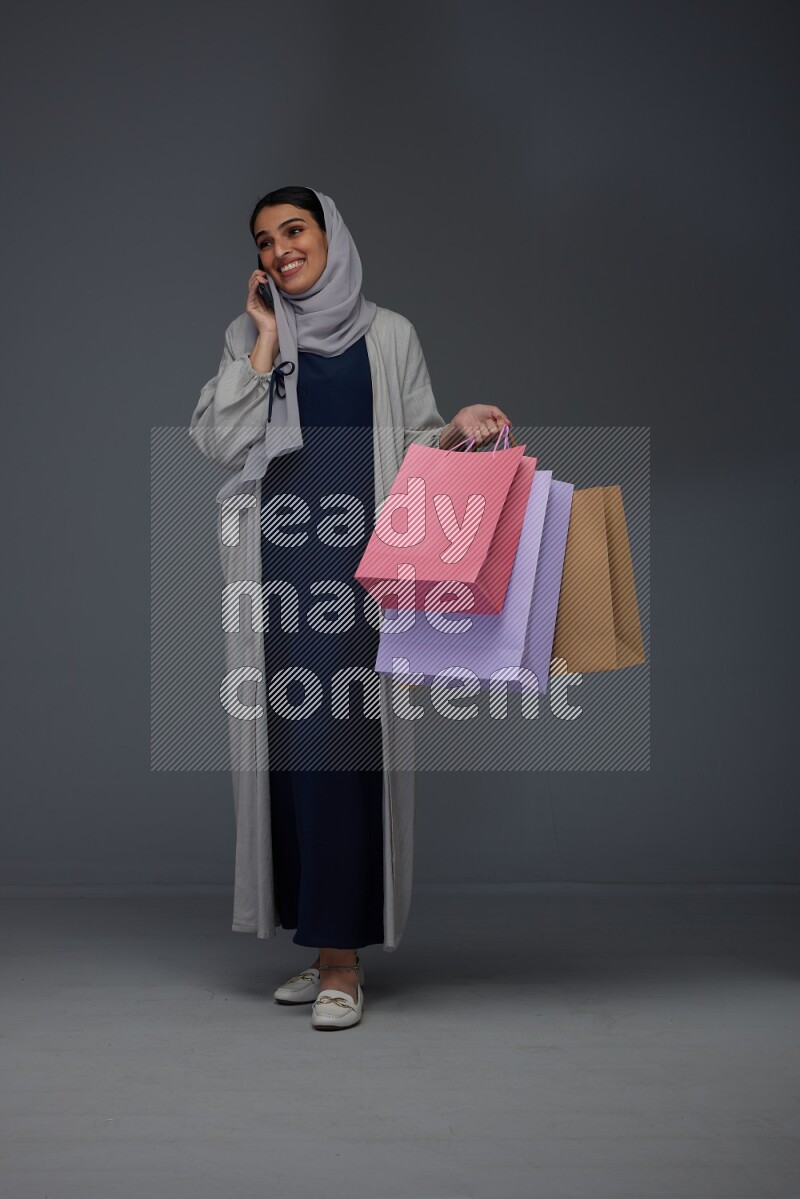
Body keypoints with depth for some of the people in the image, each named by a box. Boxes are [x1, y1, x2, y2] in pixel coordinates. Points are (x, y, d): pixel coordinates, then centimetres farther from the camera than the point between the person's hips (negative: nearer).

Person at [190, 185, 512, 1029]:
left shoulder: (389, 335, 8)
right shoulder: (251, 336, 14)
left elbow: (414, 446, 8)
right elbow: (217, 442, 1)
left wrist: (457, 430, -12)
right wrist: (266, 341, 0)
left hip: (359, 560, -3)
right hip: (277, 560, 3)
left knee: (335, 739, -11)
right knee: (290, 738, 2)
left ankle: (341, 958, -7)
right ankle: (325, 946, 11)